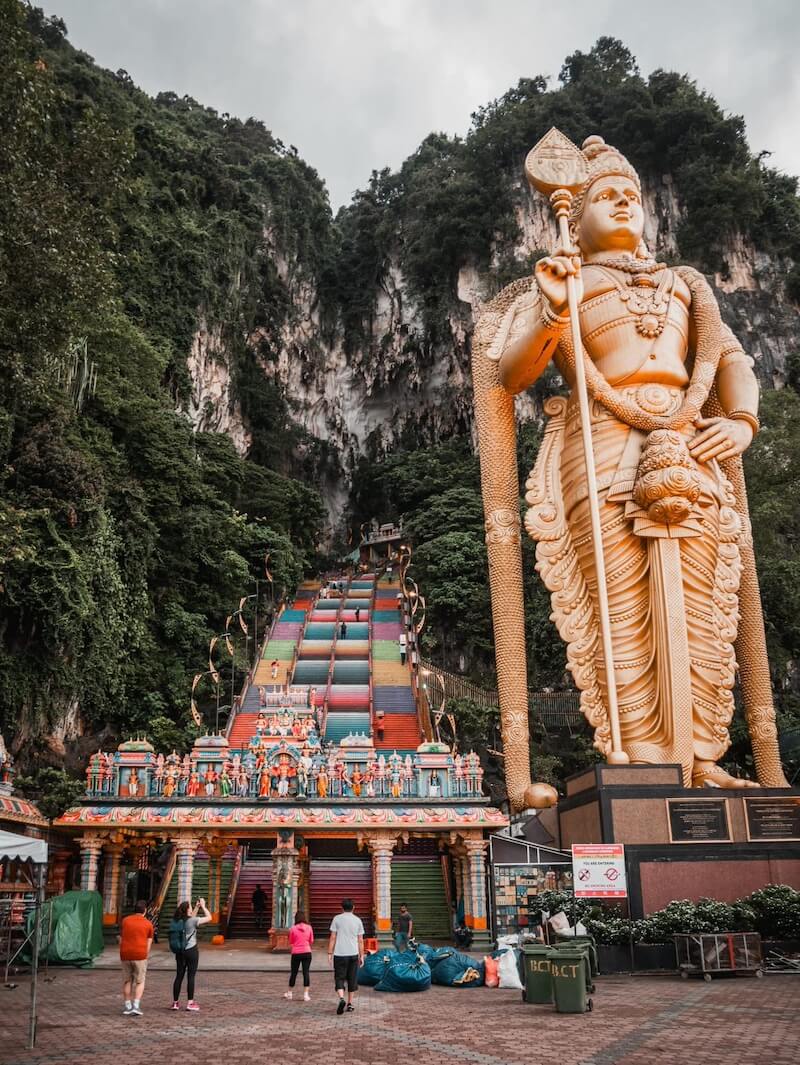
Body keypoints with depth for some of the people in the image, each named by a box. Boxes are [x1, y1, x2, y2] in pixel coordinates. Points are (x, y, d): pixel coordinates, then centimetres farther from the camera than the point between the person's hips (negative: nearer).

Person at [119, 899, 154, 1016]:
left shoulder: (125, 921, 7)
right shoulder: (148, 924, 1)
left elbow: (121, 939, 9)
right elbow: (149, 943, 2)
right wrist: (146, 957, 10)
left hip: (125, 954, 3)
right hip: (140, 955, -3)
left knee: (127, 981, 16)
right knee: (140, 982, 6)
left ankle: (127, 1007, 17)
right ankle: (136, 1006, -7)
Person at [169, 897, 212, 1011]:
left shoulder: (175, 921, 3)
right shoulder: (192, 921, -15)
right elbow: (209, 918, -6)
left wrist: (197, 907, 22)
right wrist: (203, 906, 6)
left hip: (179, 952, 6)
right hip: (191, 951, -6)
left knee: (179, 976, 12)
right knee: (191, 976, 1)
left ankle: (175, 1002, 16)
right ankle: (190, 1003, 3)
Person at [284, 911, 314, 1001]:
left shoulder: (293, 928, -5)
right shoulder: (309, 927, 0)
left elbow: (290, 943, 4)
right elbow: (311, 942, 9)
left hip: (296, 953, 0)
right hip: (307, 952, 1)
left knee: (293, 973, 12)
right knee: (306, 973, 2)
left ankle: (289, 993, 25)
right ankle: (306, 995, -3)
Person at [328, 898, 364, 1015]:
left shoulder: (337, 918, -1)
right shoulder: (357, 920, 6)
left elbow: (333, 938, -3)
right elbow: (360, 940, 6)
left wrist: (330, 953, 2)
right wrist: (362, 955, 13)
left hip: (340, 954, -2)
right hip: (353, 954, 2)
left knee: (339, 978, 3)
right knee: (352, 979, 13)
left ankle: (341, 999, -20)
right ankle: (350, 1004, 18)